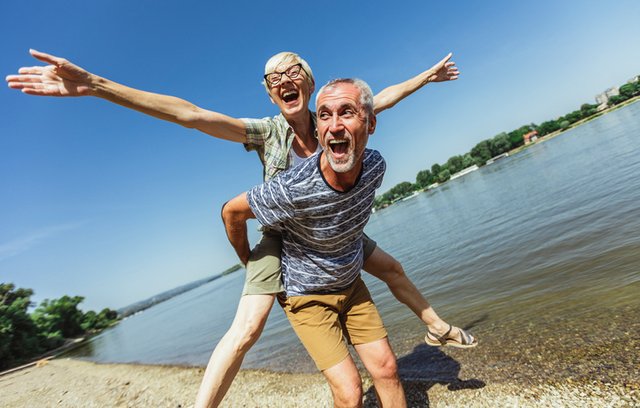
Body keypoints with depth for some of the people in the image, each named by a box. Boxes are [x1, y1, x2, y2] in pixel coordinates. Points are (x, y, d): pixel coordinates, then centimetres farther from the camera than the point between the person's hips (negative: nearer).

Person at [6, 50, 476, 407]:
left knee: (393, 268, 15)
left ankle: (438, 327, 43)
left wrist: (427, 76, 19)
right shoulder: (266, 132, -19)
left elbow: (381, 98, 7)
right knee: (245, 329, -16)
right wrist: (94, 84, -35)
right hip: (281, 236, -4)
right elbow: (189, 113, -28)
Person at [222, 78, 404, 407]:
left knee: (386, 369, 7)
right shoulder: (292, 189, -34)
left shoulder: (374, 165, -16)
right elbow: (231, 211, -15)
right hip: (306, 296, -4)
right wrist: (249, 262, -1)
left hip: (351, 286, 5)